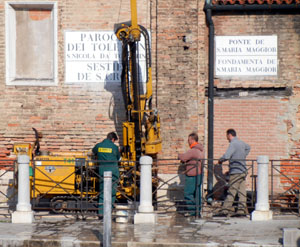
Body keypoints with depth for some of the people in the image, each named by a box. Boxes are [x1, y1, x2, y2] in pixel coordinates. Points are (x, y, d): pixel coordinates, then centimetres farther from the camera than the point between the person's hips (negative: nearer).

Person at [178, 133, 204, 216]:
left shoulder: (193, 150, -19)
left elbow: (183, 158, -20)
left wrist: (179, 155, 2)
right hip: (199, 174, 9)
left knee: (188, 193, -3)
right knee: (197, 193, 12)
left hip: (192, 175, -9)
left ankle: (192, 210, -4)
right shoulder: (201, 150, 13)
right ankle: (198, 210, 14)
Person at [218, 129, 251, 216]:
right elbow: (248, 148, 39)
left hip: (236, 172, -8)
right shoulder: (241, 142, 14)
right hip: (243, 171, 8)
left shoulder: (233, 144, -13)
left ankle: (226, 209, -7)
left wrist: (220, 160, -6)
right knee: (242, 191, 5)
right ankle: (242, 209, 3)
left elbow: (226, 156, -25)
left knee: (231, 191, -7)